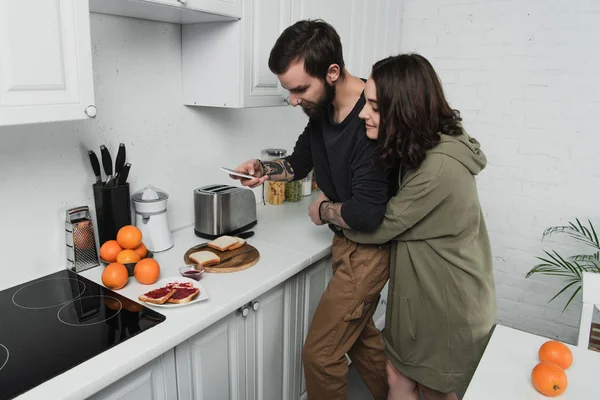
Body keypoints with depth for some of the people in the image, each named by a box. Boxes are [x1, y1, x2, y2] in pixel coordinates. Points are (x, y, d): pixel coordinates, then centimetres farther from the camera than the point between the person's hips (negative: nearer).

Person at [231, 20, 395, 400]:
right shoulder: (322, 109, -3)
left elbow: (367, 213, -32)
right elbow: (300, 162, 13)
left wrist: (323, 211, -13)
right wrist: (262, 168, -7)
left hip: (367, 249, -8)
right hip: (344, 241, 8)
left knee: (321, 353, 1)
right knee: (360, 334, 25)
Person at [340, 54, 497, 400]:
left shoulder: (439, 167, -30)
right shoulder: (426, 148, -1)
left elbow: (381, 227, -21)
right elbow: (397, 207, 7)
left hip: (450, 303, -8)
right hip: (427, 290, 8)